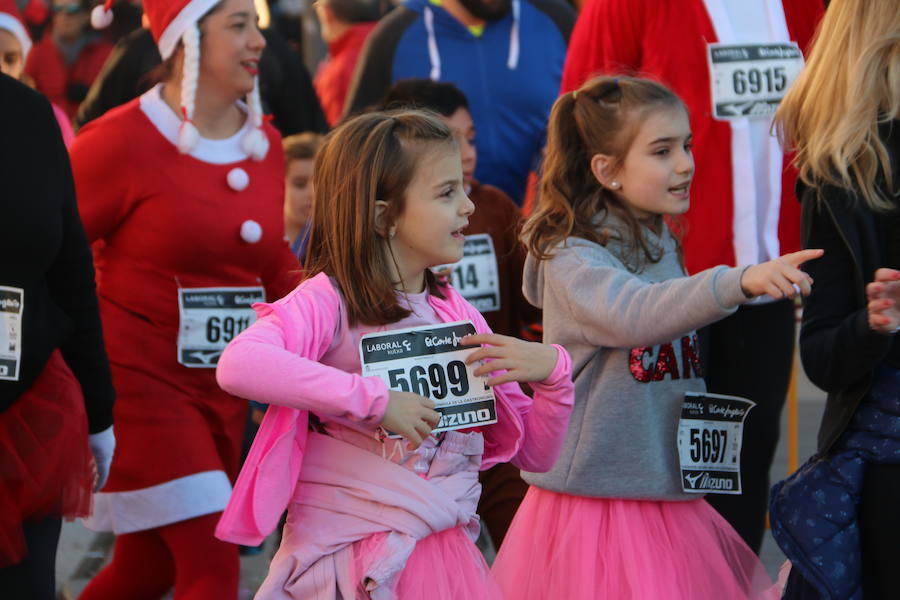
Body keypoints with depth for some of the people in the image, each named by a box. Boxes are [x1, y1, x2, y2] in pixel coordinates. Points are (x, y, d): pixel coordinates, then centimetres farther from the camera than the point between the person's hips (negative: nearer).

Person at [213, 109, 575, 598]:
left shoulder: (459, 316, 8)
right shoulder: (328, 301, -10)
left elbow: (533, 454, 12)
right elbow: (239, 366, -33)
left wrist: (552, 372, -7)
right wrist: (373, 401, -31)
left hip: (446, 555, 6)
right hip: (353, 561, -5)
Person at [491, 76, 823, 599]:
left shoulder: (661, 247, 12)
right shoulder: (571, 260, -14)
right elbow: (634, 313, -35)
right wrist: (738, 282, -45)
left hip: (670, 499, 7)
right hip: (595, 501, -7)